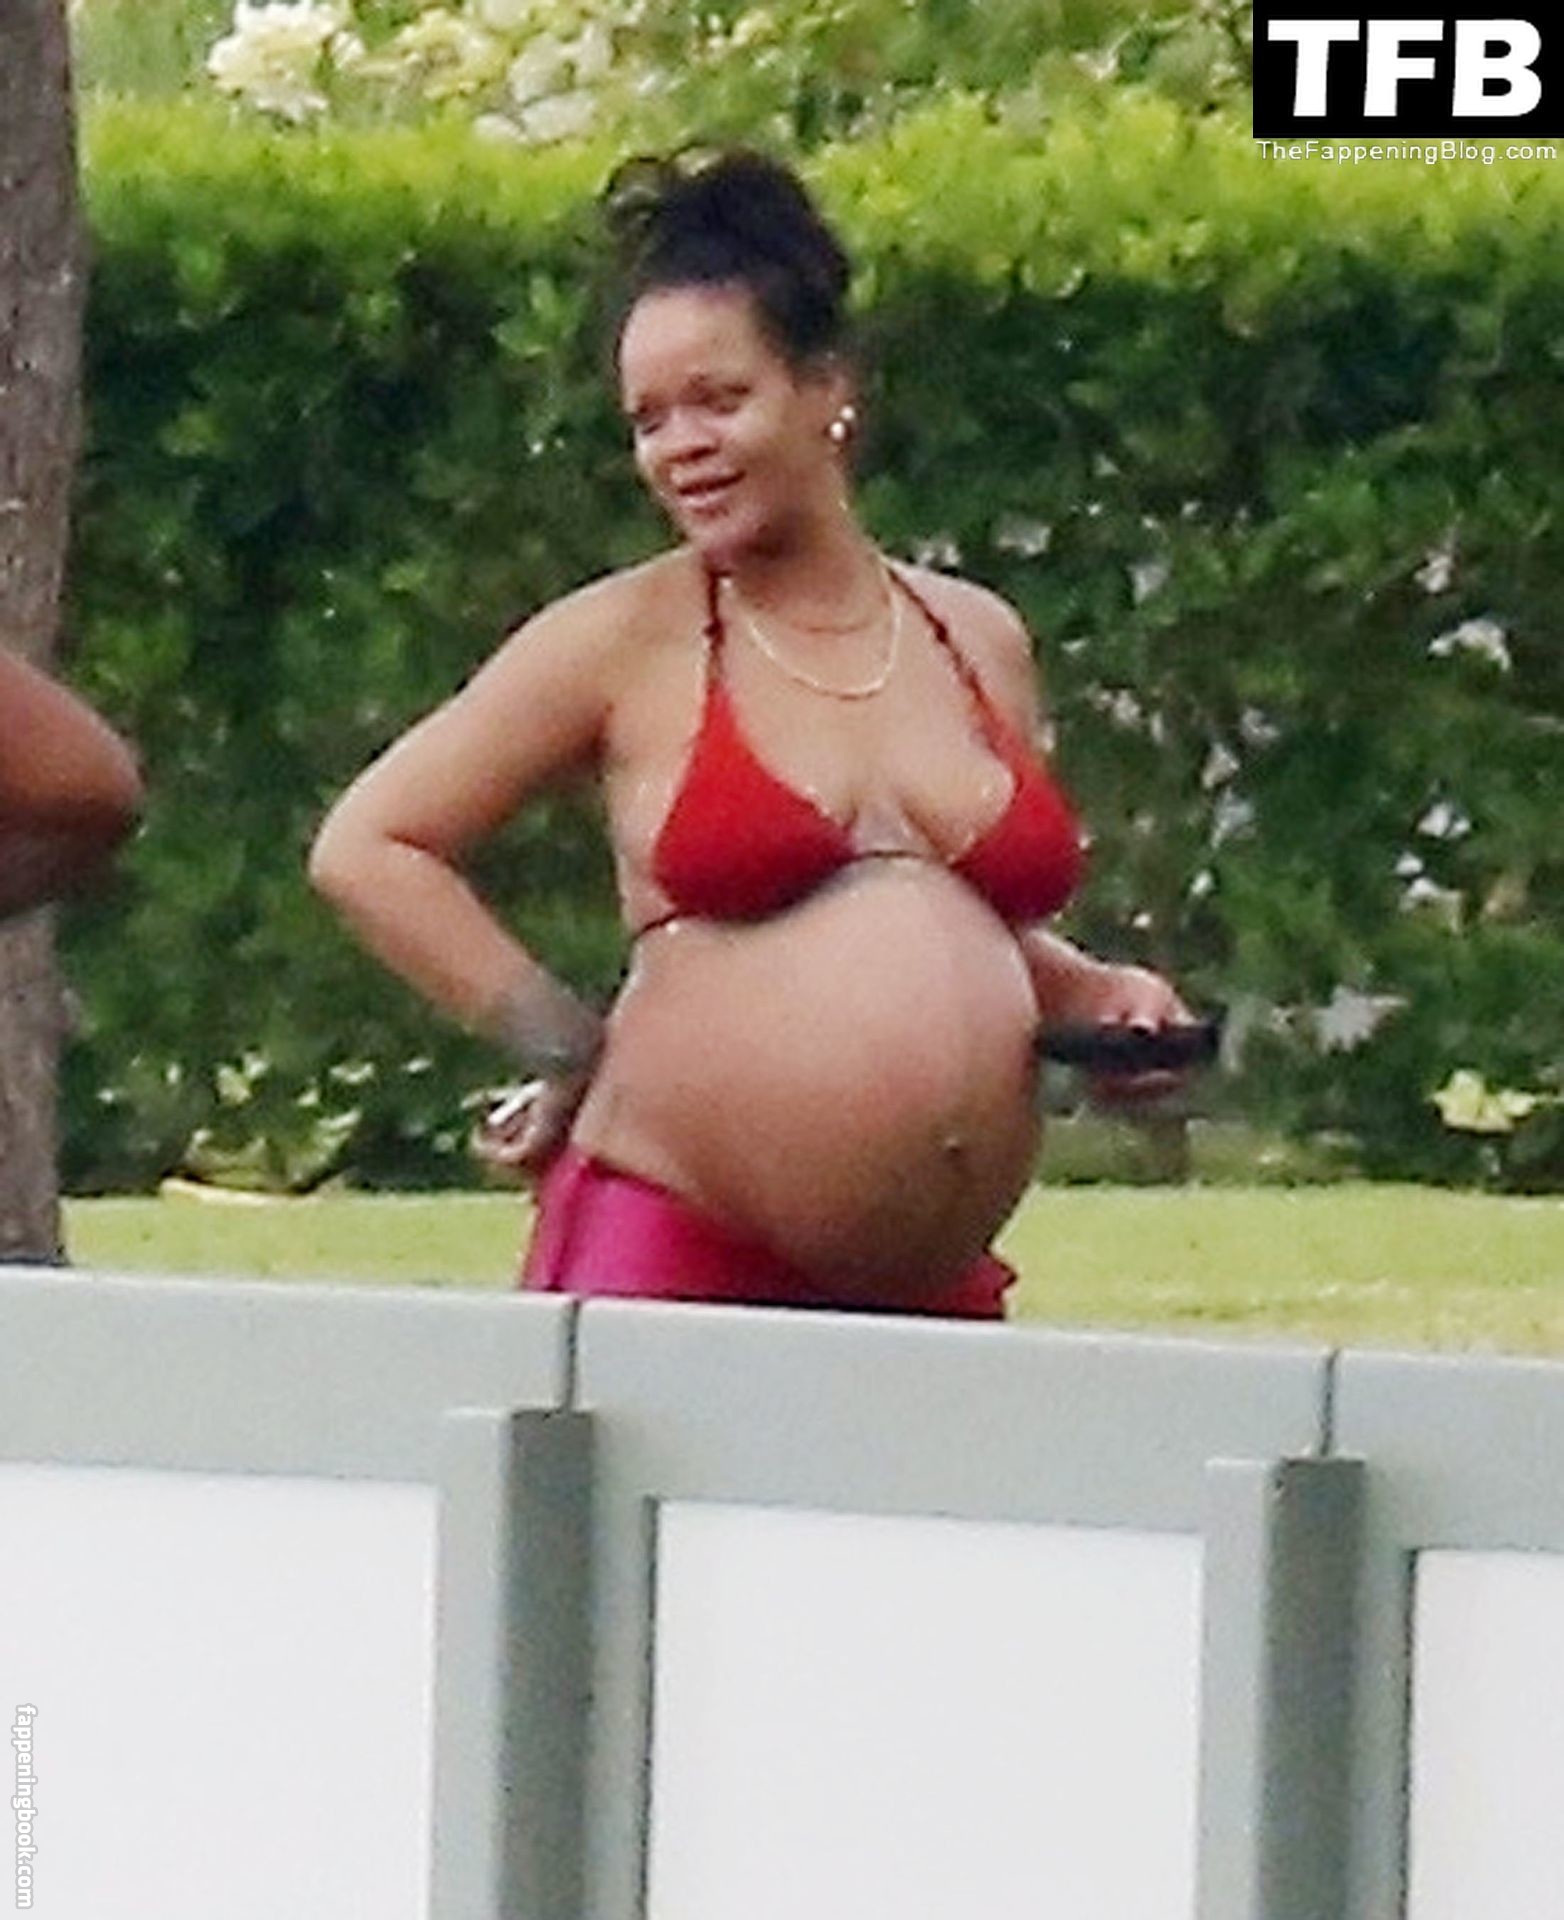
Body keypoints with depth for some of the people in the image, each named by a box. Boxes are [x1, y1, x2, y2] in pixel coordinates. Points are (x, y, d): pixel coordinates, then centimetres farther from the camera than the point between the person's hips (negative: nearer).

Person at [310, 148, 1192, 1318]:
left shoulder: (979, 642, 14)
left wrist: (1093, 997, 10)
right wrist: (564, 1046, -1)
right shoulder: (627, 640, 2)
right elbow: (366, 849, 3)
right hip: (671, 1251, -4)